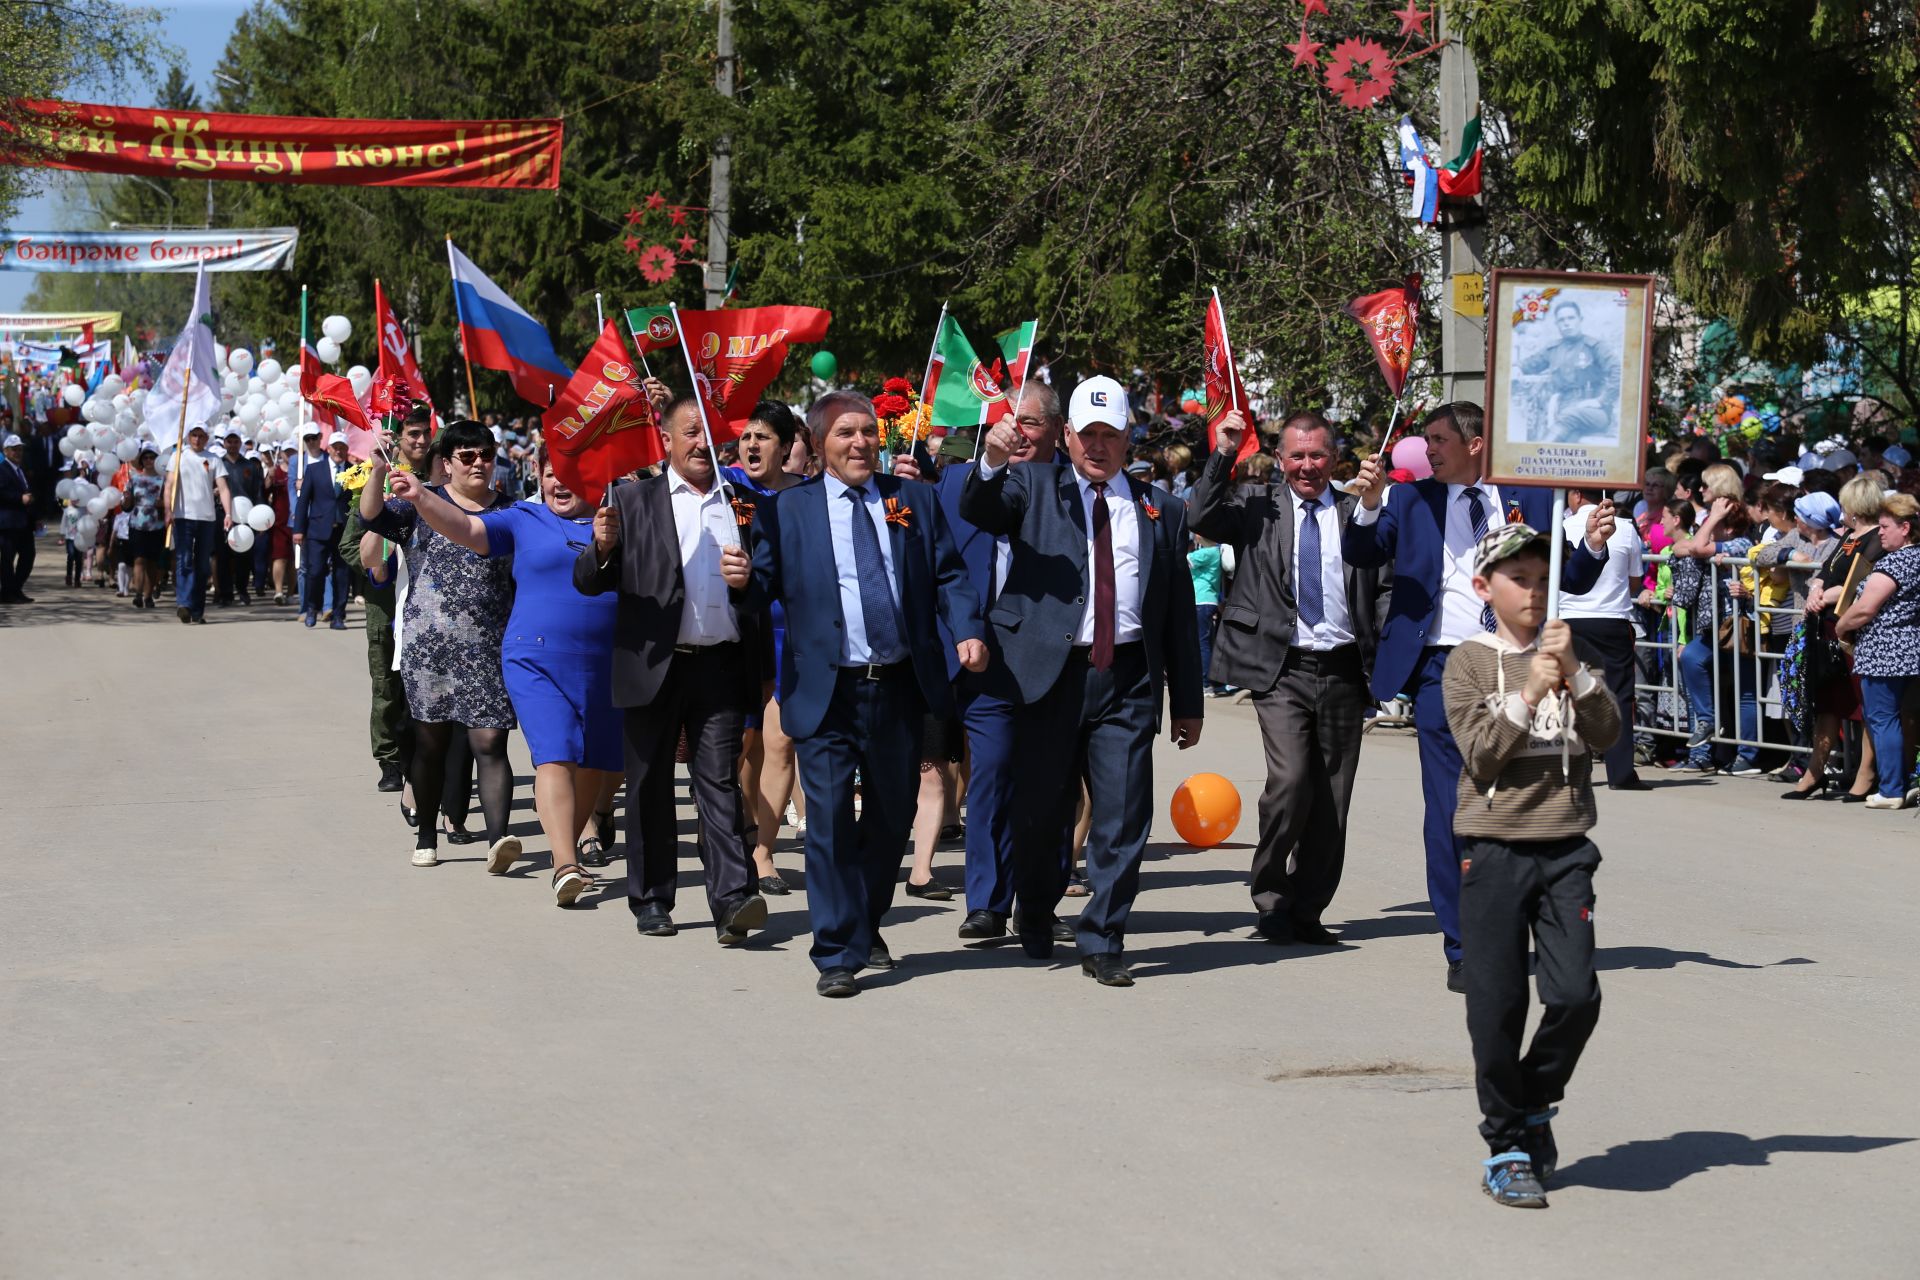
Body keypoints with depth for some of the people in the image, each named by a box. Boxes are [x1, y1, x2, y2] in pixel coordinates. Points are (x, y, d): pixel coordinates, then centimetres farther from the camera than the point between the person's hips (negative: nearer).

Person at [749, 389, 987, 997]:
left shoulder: (915, 499, 10)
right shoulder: (785, 508, 3)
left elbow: (949, 574, 8)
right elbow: (763, 583, -2)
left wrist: (968, 631, -8)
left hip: (901, 689, 3)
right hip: (827, 693, -3)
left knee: (893, 816, 15)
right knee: (830, 822, -6)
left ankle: (867, 926, 35)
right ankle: (837, 954, 1)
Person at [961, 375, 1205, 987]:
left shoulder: (1161, 508, 13)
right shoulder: (1034, 487, 8)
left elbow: (1179, 610, 13)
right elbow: (977, 512, -13)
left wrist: (1187, 702, 11)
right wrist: (993, 462, -34)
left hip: (1128, 680, 1)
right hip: (1050, 673, -1)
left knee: (1124, 816, -3)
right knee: (1041, 811, 9)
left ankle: (1102, 942, 8)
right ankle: (1035, 916, 33)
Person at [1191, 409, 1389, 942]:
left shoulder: (1359, 513, 11)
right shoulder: (1257, 510, 8)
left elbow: (1385, 588, 11)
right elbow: (1202, 518, -8)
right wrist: (1223, 454, -12)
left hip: (1343, 671, 3)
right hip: (1281, 670, -2)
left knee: (1332, 798, 5)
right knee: (1290, 778, -18)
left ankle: (1308, 910, 18)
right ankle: (1271, 897, 2)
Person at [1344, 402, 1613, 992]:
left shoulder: (1529, 498, 9)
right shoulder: (1412, 499, 9)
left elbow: (1569, 580, 10)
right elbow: (1360, 555, -1)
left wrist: (1593, 544, -10)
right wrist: (1369, 505, -18)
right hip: (1443, 669, 0)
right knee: (1451, 811, -1)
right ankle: (1463, 950, 6)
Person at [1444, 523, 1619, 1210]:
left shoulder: (1569, 653, 10)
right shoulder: (1468, 662, 1)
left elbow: (1608, 734, -3)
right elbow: (1480, 754, -9)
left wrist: (1574, 672, -15)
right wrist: (1528, 694, -18)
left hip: (1565, 849, 2)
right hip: (1493, 849, -2)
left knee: (1575, 994, -8)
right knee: (1497, 1004, -1)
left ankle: (1534, 1104, 18)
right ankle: (1507, 1144, 13)